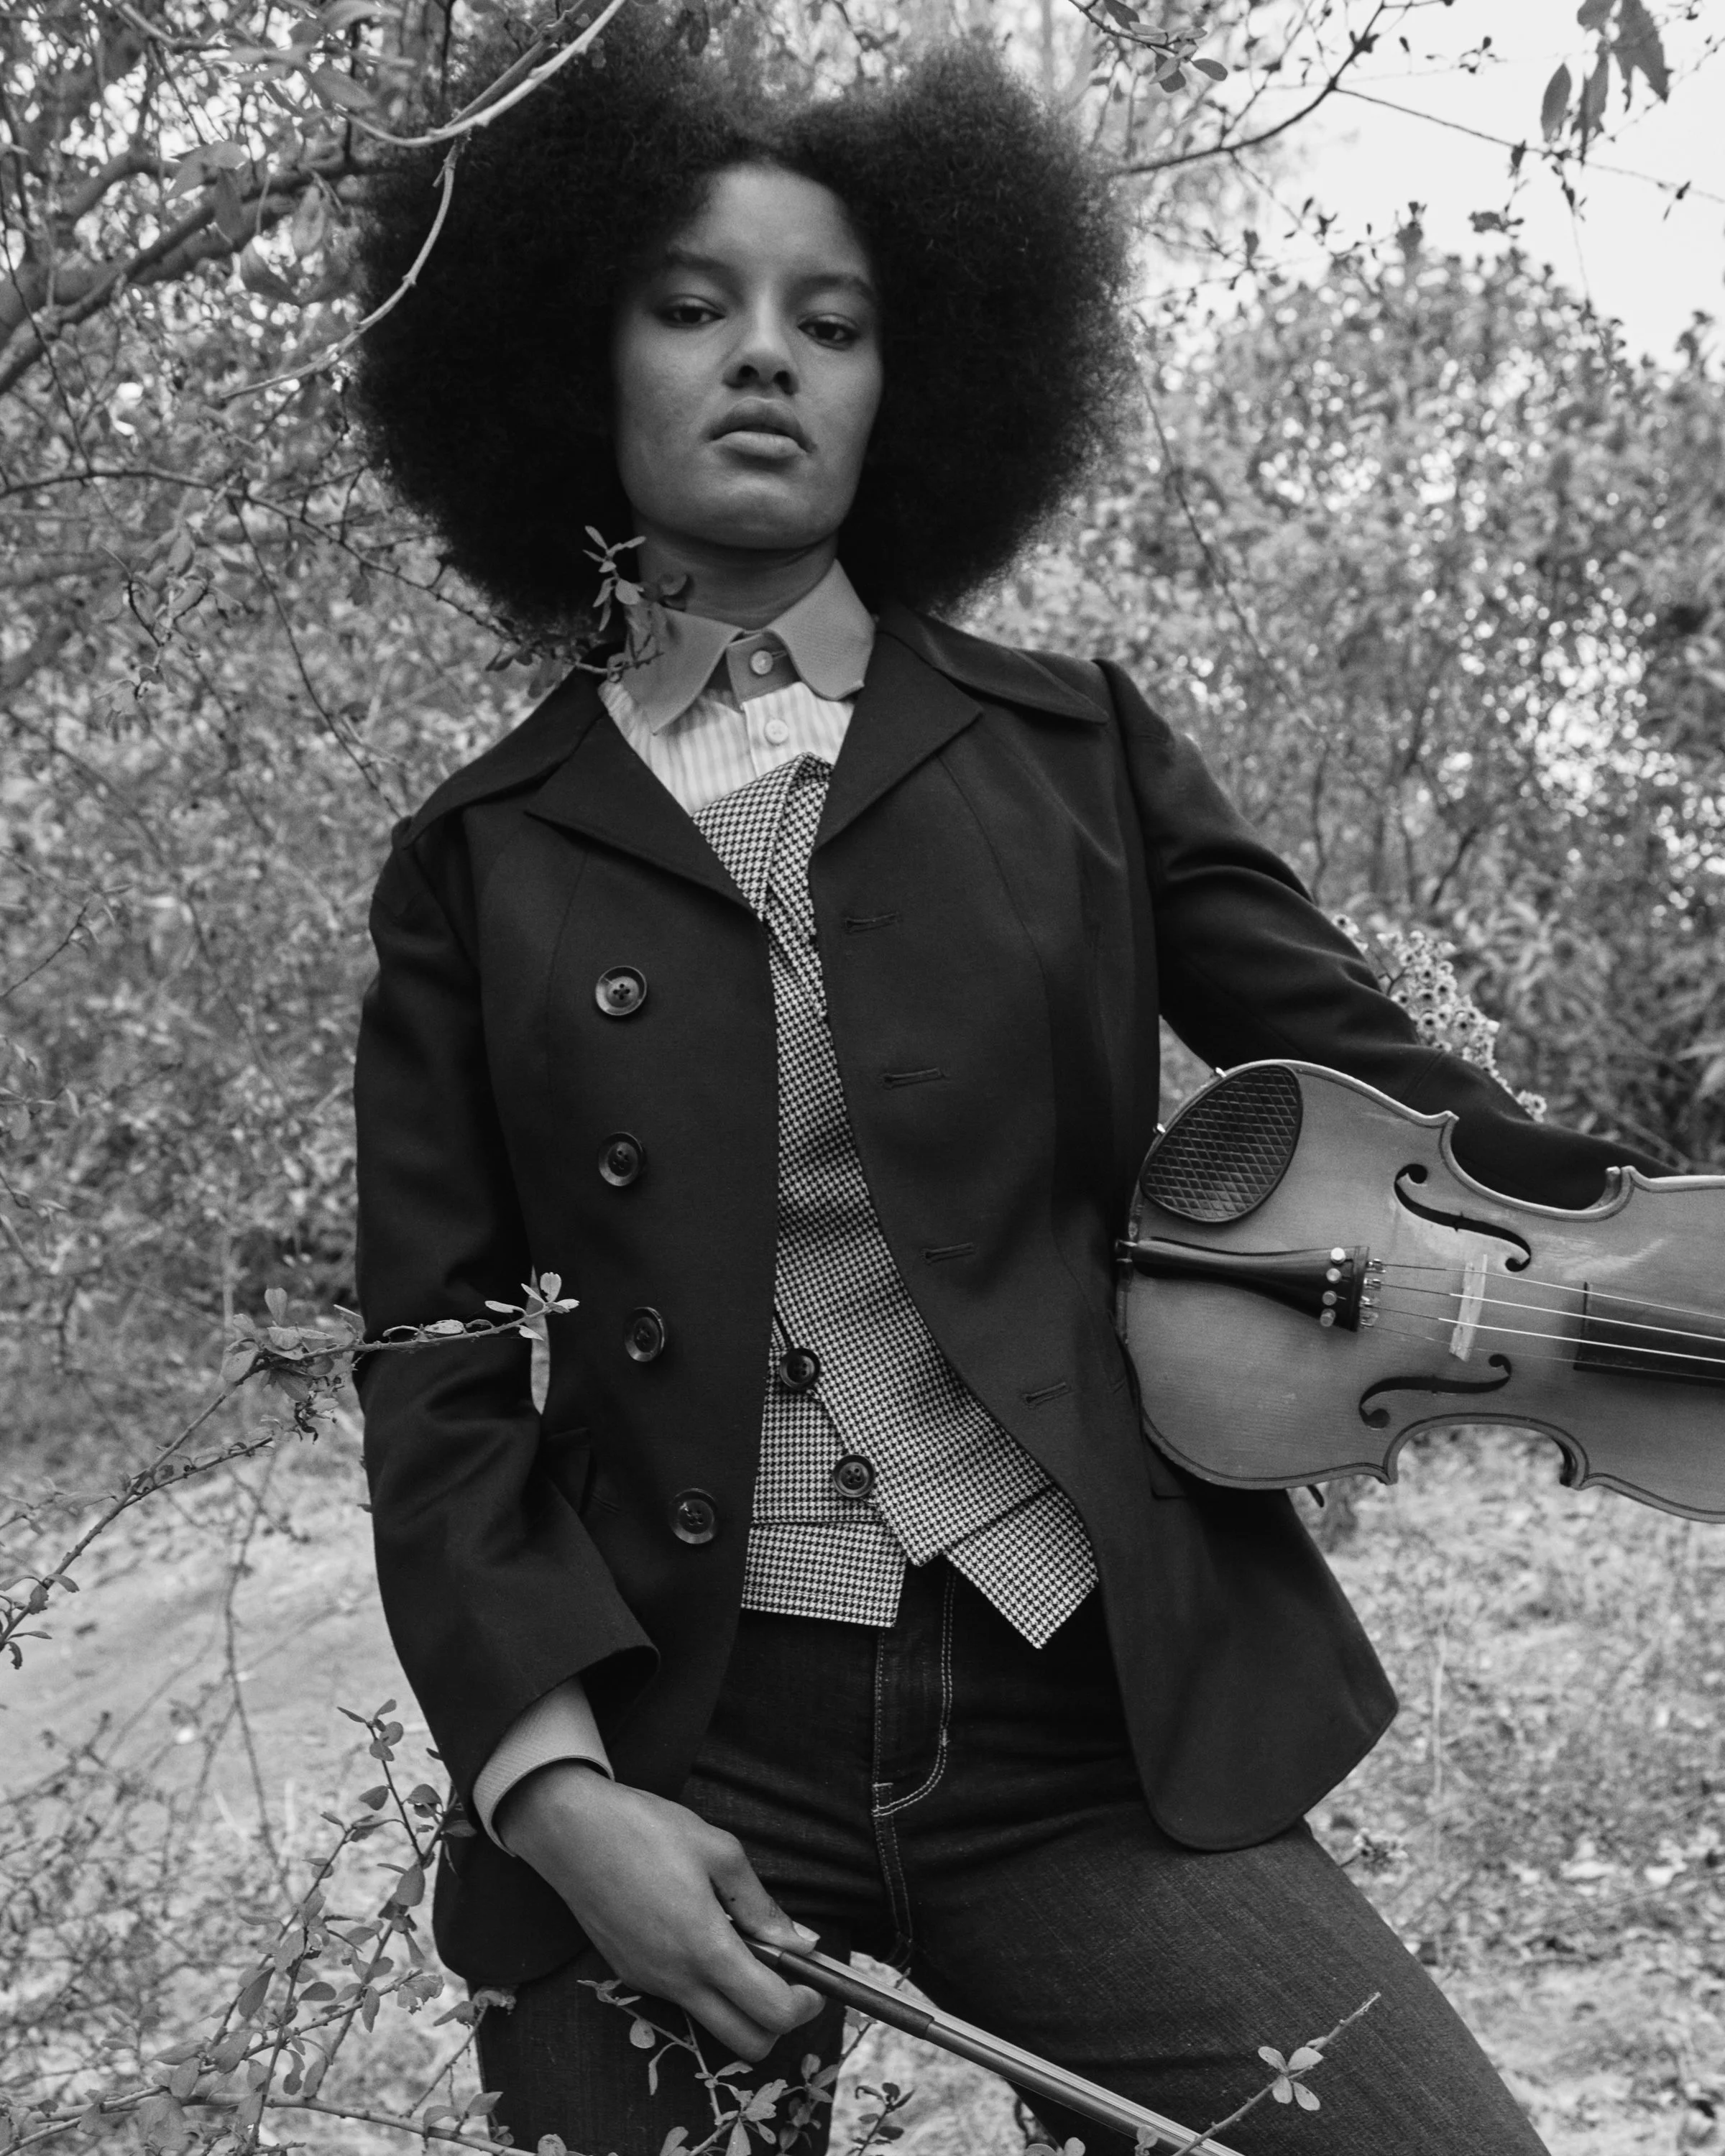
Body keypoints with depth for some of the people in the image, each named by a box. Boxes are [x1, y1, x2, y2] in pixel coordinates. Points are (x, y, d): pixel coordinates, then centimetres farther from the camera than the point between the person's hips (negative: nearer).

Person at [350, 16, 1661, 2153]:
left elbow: (1386, 1101, 4)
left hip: (1093, 1735, 1)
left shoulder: (1070, 754, 6)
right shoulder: (479, 867, 4)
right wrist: (550, 1785, -11)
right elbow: (443, 1381, 2)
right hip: (669, 1764, 0)